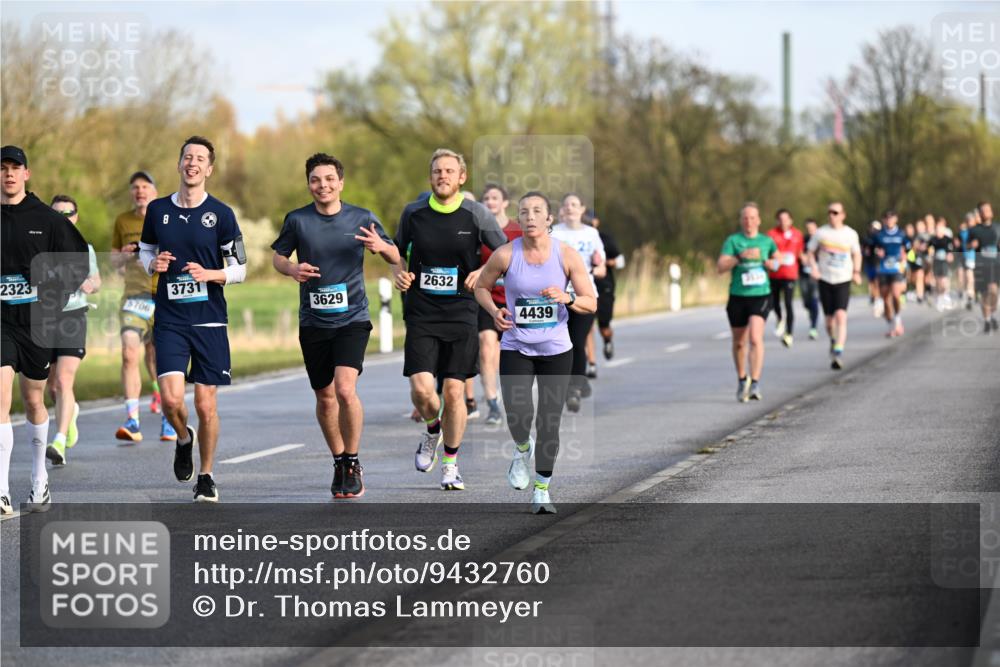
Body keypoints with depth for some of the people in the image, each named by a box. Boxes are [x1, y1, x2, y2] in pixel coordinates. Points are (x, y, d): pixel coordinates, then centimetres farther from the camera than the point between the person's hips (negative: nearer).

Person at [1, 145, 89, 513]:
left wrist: (54, 299, -3)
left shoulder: (47, 218, 1)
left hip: (36, 320, 1)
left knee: (33, 400, 12)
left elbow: (79, 261, 7)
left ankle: (39, 481, 30)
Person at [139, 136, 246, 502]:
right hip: (169, 320, 1)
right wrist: (152, 264, -3)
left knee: (205, 404, 0)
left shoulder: (221, 214, -1)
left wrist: (211, 274, -17)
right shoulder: (158, 209, 5)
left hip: (209, 321, -1)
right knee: (171, 398, -13)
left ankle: (206, 476, 17)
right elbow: (145, 250, 20)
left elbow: (240, 269, 2)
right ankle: (184, 439, 21)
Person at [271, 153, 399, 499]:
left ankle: (353, 462, -2)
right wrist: (292, 269, -11)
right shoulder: (297, 220, 0)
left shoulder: (362, 218, -1)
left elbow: (396, 258, 7)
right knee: (325, 397, 9)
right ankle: (339, 462, 28)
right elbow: (278, 257, 12)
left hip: (352, 318, -2)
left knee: (345, 389, -19)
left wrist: (381, 246, -16)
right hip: (313, 323, 2)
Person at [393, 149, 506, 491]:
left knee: (454, 392, -2)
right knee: (421, 389, -12)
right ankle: (432, 430, 23)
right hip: (421, 313, 1)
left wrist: (483, 273, -13)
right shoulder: (413, 213, 1)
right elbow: (397, 249, 18)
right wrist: (400, 272, -2)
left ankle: (451, 463, 16)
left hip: (461, 312, -1)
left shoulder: (477, 215, -3)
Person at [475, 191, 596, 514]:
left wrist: (567, 298, -23)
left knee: (549, 424, 1)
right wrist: (495, 311, -10)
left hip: (556, 350, 1)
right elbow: (481, 286, 9)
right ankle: (522, 450, 19)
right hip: (516, 348, -1)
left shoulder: (567, 255, -6)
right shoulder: (505, 254, -7)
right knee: (518, 416, -17)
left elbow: (591, 303, -2)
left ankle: (542, 490, 18)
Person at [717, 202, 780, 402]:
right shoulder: (733, 240, 0)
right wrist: (741, 256, -21)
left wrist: (774, 263, 5)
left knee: (755, 338, -19)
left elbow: (777, 258, 28)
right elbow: (721, 267, -10)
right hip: (738, 296, 1)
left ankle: (755, 384, -22)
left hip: (761, 296, -1)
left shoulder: (766, 241, 7)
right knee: (739, 342, 12)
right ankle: (742, 381, 33)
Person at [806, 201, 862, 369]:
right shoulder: (821, 233, 0)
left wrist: (856, 271, 2)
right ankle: (833, 341, 37)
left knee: (841, 316, -17)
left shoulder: (851, 234, 2)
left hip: (843, 280, -1)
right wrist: (814, 266, -7)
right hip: (825, 280, 1)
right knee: (829, 318, 8)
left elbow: (856, 254, 16)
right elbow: (811, 252, 11)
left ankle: (838, 352, -22)